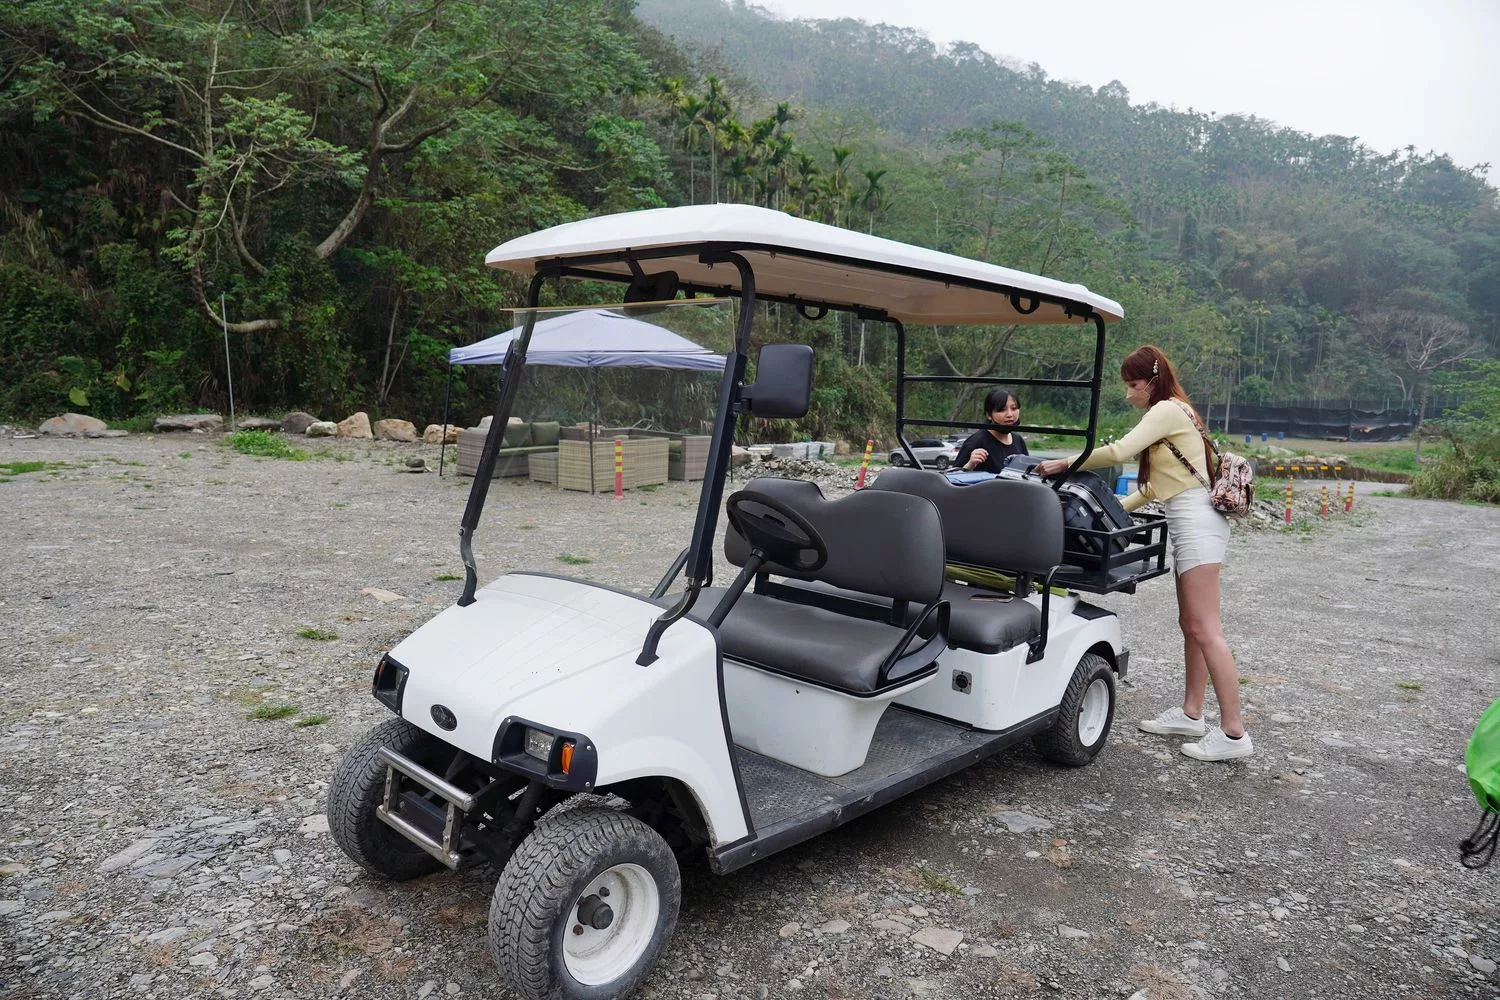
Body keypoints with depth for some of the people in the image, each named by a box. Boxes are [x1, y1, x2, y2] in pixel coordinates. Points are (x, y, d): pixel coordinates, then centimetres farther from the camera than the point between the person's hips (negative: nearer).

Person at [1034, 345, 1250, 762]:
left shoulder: (1167, 410, -9)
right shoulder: (1171, 413, 21)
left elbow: (1119, 451, -21)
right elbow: (1159, 483, 25)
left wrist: (1067, 463, -11)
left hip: (1196, 520, -11)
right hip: (1188, 521, 11)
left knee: (1204, 628, -11)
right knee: (1191, 624, 13)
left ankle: (1233, 732, -8)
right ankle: (1191, 713, 21)